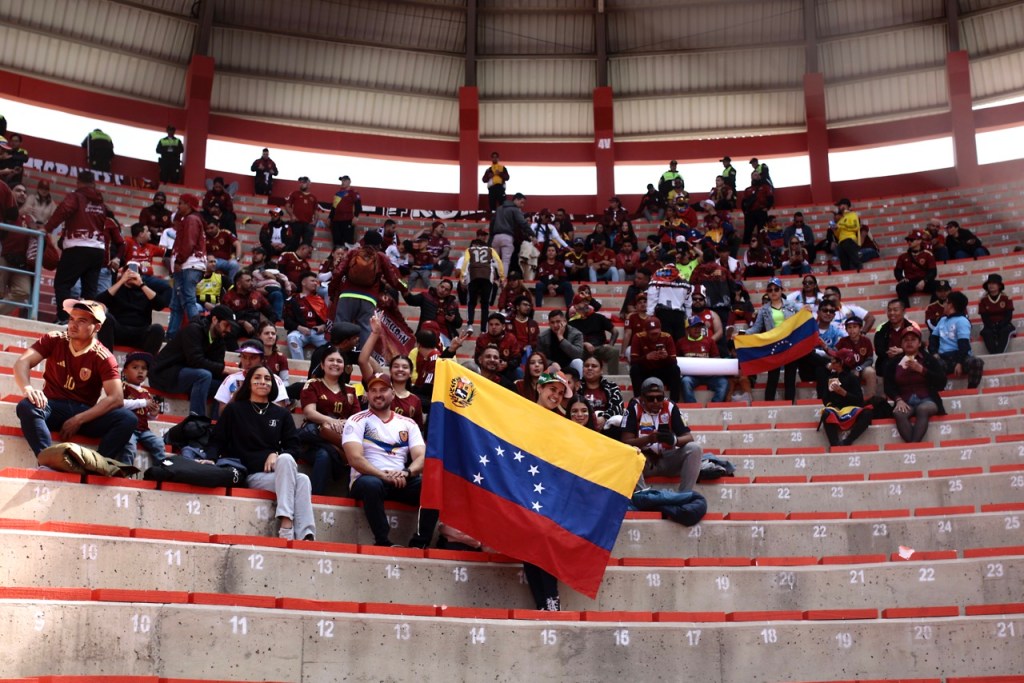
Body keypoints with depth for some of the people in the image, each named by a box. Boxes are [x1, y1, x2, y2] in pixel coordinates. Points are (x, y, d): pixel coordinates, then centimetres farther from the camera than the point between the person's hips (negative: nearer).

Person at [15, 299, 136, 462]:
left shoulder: (104, 357, -5)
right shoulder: (54, 340, 1)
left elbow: (116, 398, -14)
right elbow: (22, 362, -11)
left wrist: (79, 420, -22)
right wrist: (28, 388, -34)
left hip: (85, 412, 0)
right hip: (53, 406, 1)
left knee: (128, 419, -26)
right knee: (26, 406, -34)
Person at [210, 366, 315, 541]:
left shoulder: (282, 414, 19)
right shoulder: (234, 410, 13)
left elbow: (293, 446, 12)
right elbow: (217, 441, 6)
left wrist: (277, 454, -11)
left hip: (276, 471, 3)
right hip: (249, 474, -3)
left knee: (303, 480, -34)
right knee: (301, 480, -33)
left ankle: (306, 535, -44)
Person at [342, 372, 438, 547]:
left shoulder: (408, 424, 15)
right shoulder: (357, 421, 4)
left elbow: (421, 457, 2)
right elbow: (355, 459, -10)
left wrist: (406, 472, -21)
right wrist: (384, 475, -23)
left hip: (402, 481, 3)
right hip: (368, 478, -3)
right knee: (372, 485, -39)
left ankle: (419, 544, -23)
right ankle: (384, 543, -30)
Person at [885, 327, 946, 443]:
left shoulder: (929, 360, 11)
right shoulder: (894, 363, 16)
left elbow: (941, 383, 1)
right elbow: (889, 386, 9)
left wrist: (921, 370, -9)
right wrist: (898, 400, -10)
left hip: (927, 400, -1)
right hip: (905, 402, 1)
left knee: (922, 409, -36)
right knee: (898, 413, -33)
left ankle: (914, 444, -49)